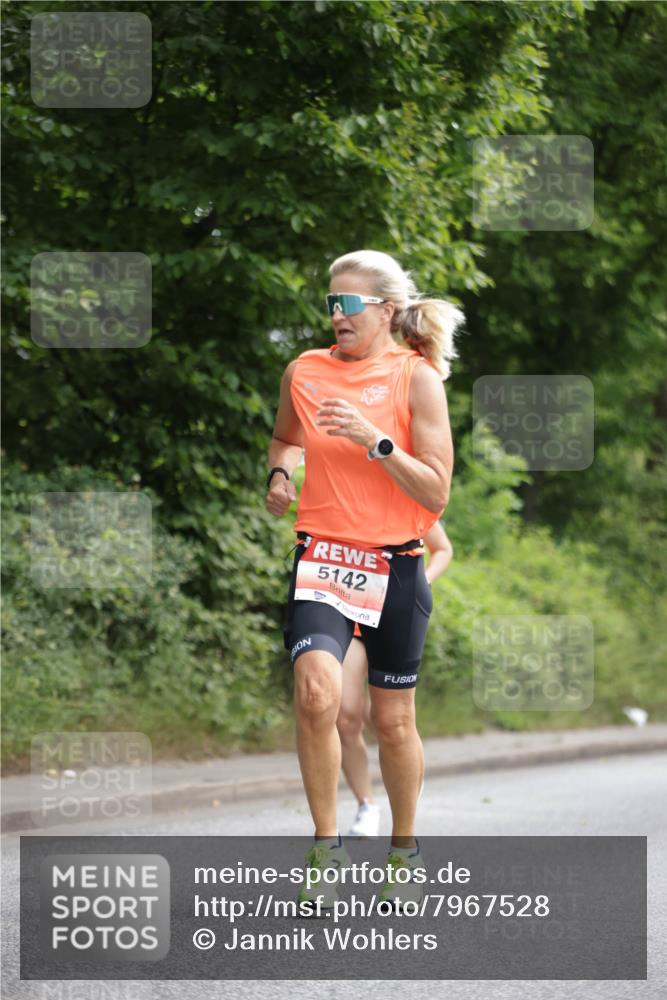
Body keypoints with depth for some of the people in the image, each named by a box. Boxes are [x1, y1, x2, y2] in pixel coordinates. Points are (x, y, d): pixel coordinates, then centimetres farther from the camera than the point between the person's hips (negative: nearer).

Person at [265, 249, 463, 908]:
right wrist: (279, 472, 5)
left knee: (393, 720, 9)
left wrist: (374, 439, -20)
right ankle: (326, 844, -9)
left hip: (395, 566, -1)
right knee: (316, 692, -23)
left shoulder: (416, 377, -5)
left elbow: (436, 492, -9)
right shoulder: (304, 371, 4)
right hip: (321, 557, 1)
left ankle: (403, 848, 31)